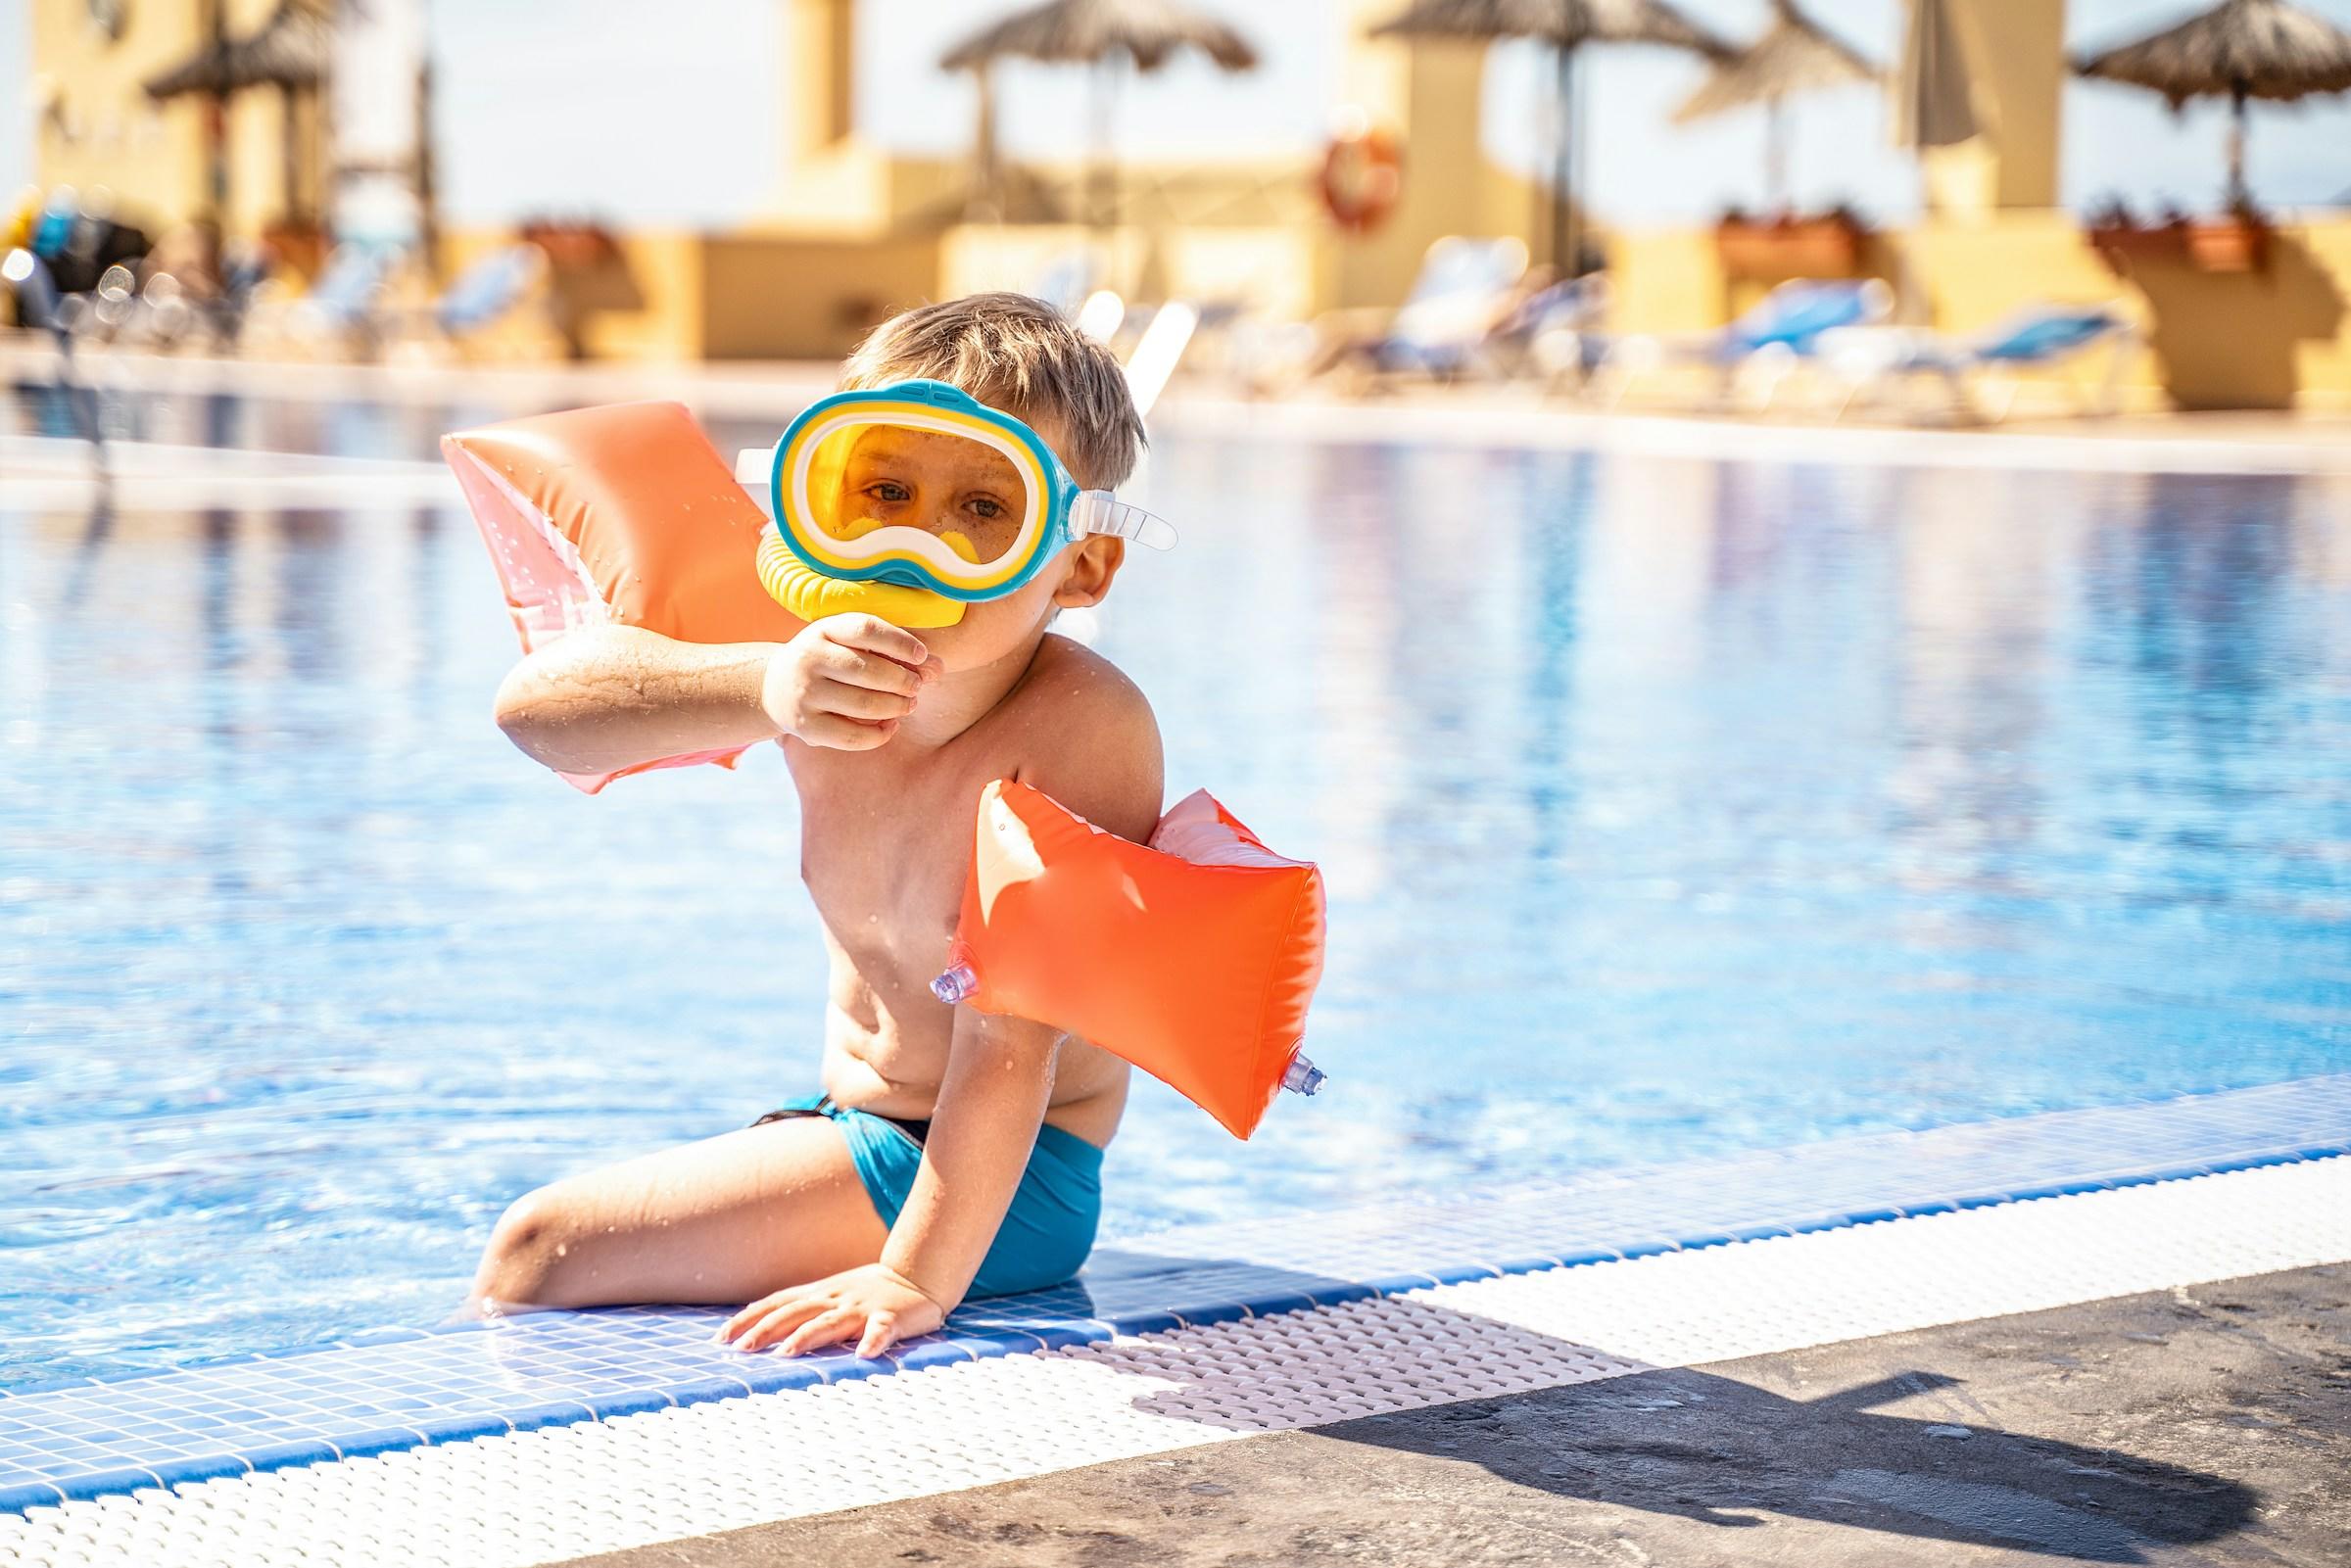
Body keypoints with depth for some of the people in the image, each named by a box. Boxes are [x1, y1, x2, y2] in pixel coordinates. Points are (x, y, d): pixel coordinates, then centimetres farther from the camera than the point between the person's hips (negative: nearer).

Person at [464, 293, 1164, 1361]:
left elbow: (1012, 1024, -28)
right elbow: (535, 703, -20)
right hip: (854, 1117, 7)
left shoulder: (1083, 724, -25)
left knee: (535, 1254, -8)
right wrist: (766, 690, -38)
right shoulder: (831, 668, -8)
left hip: (998, 1183, -7)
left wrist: (917, 1276, -33)